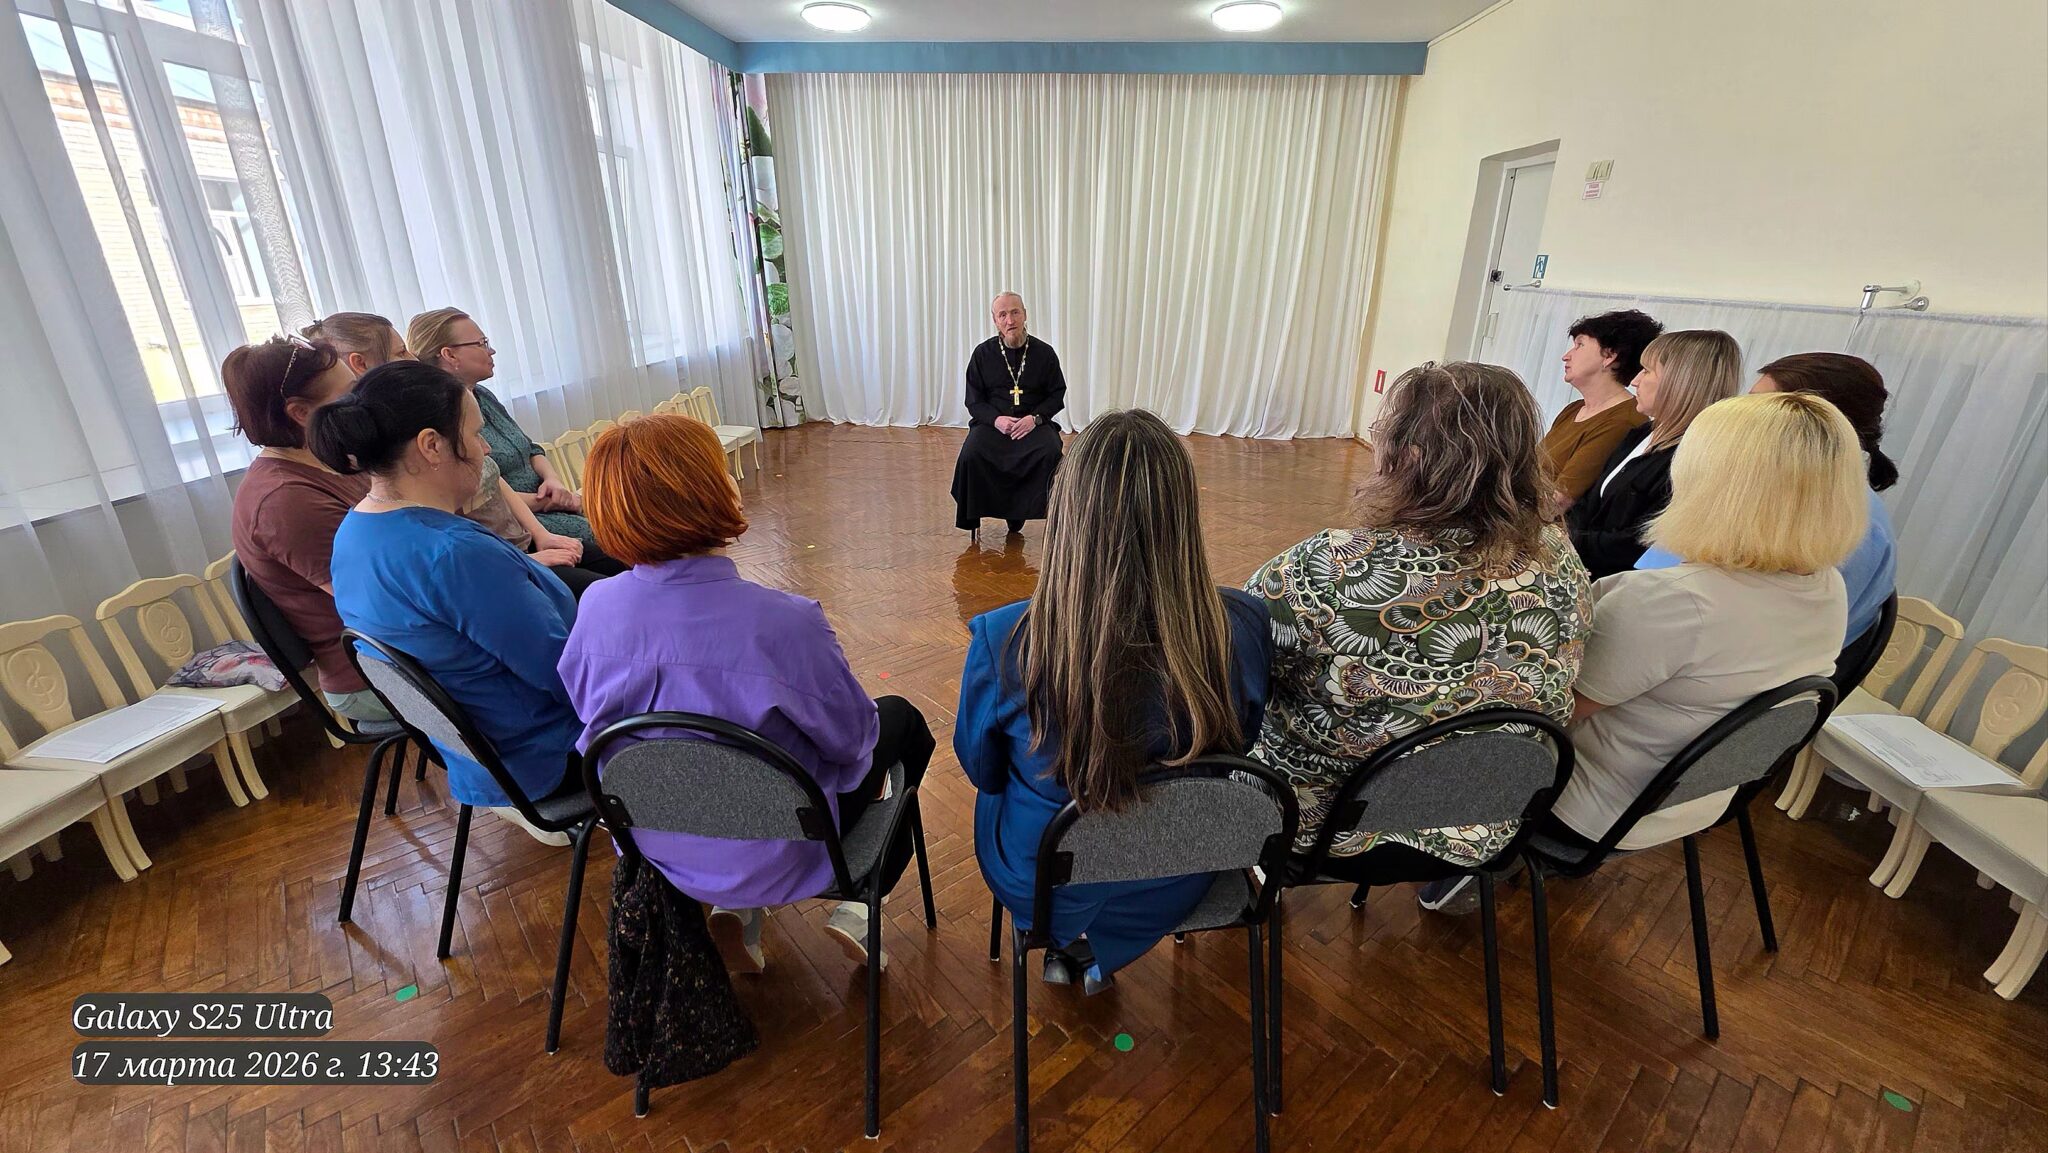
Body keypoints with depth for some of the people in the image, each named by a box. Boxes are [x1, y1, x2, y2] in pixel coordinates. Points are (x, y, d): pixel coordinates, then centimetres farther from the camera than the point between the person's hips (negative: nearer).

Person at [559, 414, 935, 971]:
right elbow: (851, 736, -18)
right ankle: (858, 912, 19)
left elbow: (592, 713, 2)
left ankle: (735, 911, 23)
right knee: (901, 719, 18)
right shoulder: (784, 623, -34)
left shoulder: (596, 607, -17)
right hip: (771, 853, -5)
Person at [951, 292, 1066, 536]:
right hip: (992, 422, 0)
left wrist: (1035, 417, -12)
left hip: (1034, 422, 0)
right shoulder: (983, 353, 5)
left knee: (1051, 453, -31)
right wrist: (996, 419, -14)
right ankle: (973, 515, -10)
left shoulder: (1044, 352, 4)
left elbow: (1057, 396, 7)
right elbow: (974, 401, 6)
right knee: (971, 454, -28)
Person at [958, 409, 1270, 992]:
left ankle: (1067, 944, 36)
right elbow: (1240, 743, -4)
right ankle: (1093, 950, 40)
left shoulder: (1005, 642, -32)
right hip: (1176, 887, 2)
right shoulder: (1243, 629, -26)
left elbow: (981, 769, -11)